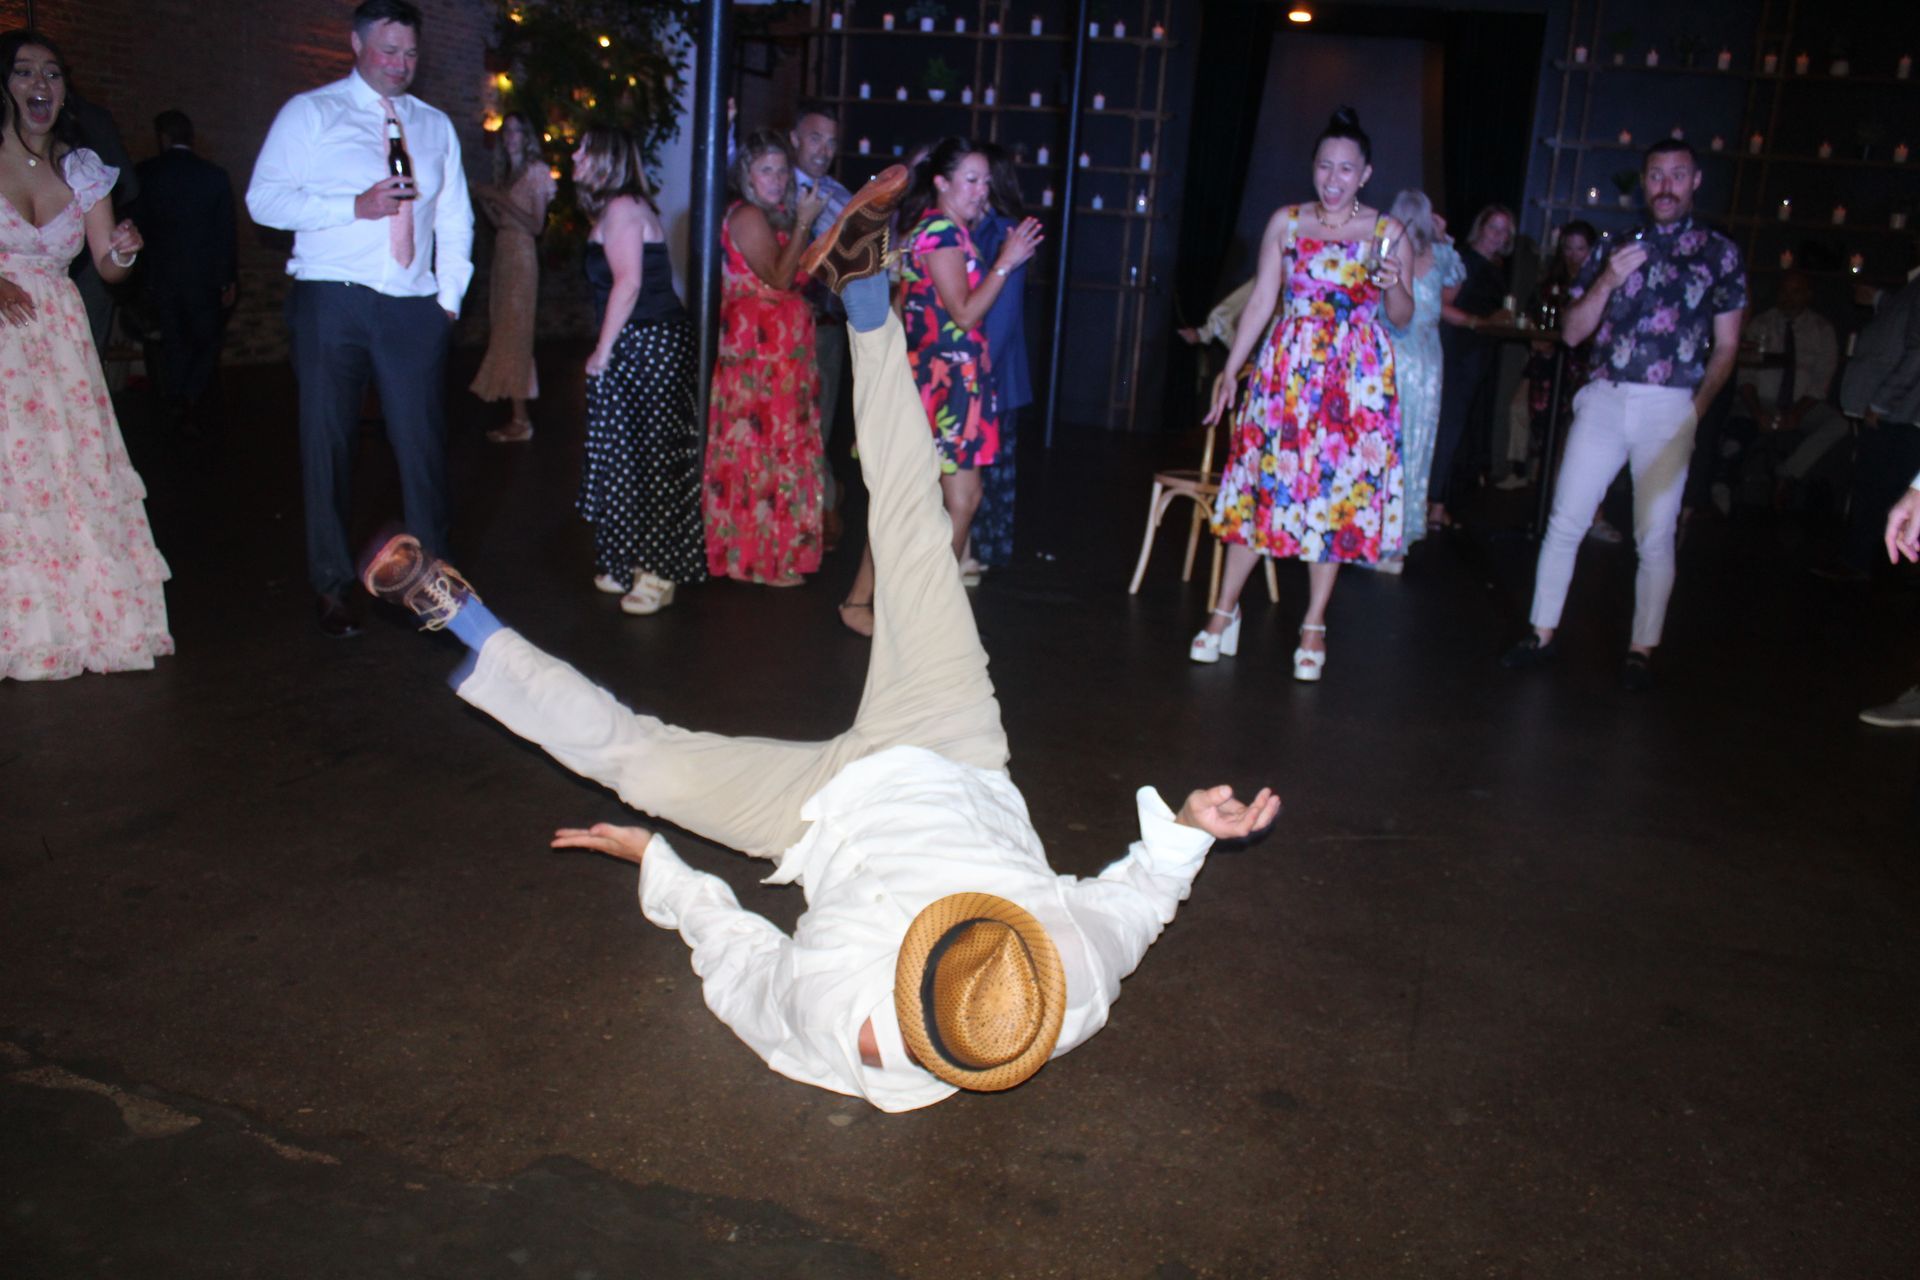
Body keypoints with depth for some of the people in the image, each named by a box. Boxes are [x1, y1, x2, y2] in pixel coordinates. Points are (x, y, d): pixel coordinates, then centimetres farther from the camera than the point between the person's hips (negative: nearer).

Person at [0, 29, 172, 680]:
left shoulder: (81, 167, 10)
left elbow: (106, 266, 10)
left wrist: (122, 254, -12)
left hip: (58, 335, 3)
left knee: (74, 468, 1)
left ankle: (89, 617, 10)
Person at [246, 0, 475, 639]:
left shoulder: (435, 125, 17)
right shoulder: (310, 113, 5)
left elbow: (454, 219, 17)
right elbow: (264, 198, -3)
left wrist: (450, 295, 7)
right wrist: (354, 206, -14)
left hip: (413, 306, 3)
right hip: (333, 300, -2)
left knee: (422, 439, 1)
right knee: (328, 441, 2)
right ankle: (332, 585, 13)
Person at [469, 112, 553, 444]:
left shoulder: (535, 170, -3)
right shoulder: (506, 173, 19)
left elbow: (536, 225, -11)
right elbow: (500, 222, 18)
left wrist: (502, 200, -14)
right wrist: (484, 199, 3)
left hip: (522, 257, -8)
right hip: (502, 254, 8)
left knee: (514, 333, -10)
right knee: (503, 333, 5)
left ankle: (521, 421, -9)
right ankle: (516, 417, 8)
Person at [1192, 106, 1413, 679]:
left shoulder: (1388, 233, 3)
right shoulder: (1286, 222, 5)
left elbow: (1402, 316, 7)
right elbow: (1261, 301, 6)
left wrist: (1394, 286, -14)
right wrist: (1231, 368, 2)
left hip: (1357, 378, 0)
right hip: (1286, 371, 1)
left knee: (1338, 490, 2)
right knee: (1263, 481, 1)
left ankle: (1314, 625, 13)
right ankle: (1226, 608, 15)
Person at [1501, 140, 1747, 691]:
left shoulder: (1719, 253, 7)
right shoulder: (1614, 248, 12)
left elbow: (1725, 347, 8)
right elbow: (1572, 333, 7)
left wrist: (1695, 408, -2)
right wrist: (1606, 282, -8)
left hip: (1670, 407, -2)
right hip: (1604, 398, 2)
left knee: (1655, 536, -2)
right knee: (1565, 521, -1)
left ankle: (1642, 650, 9)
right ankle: (1542, 635, 8)